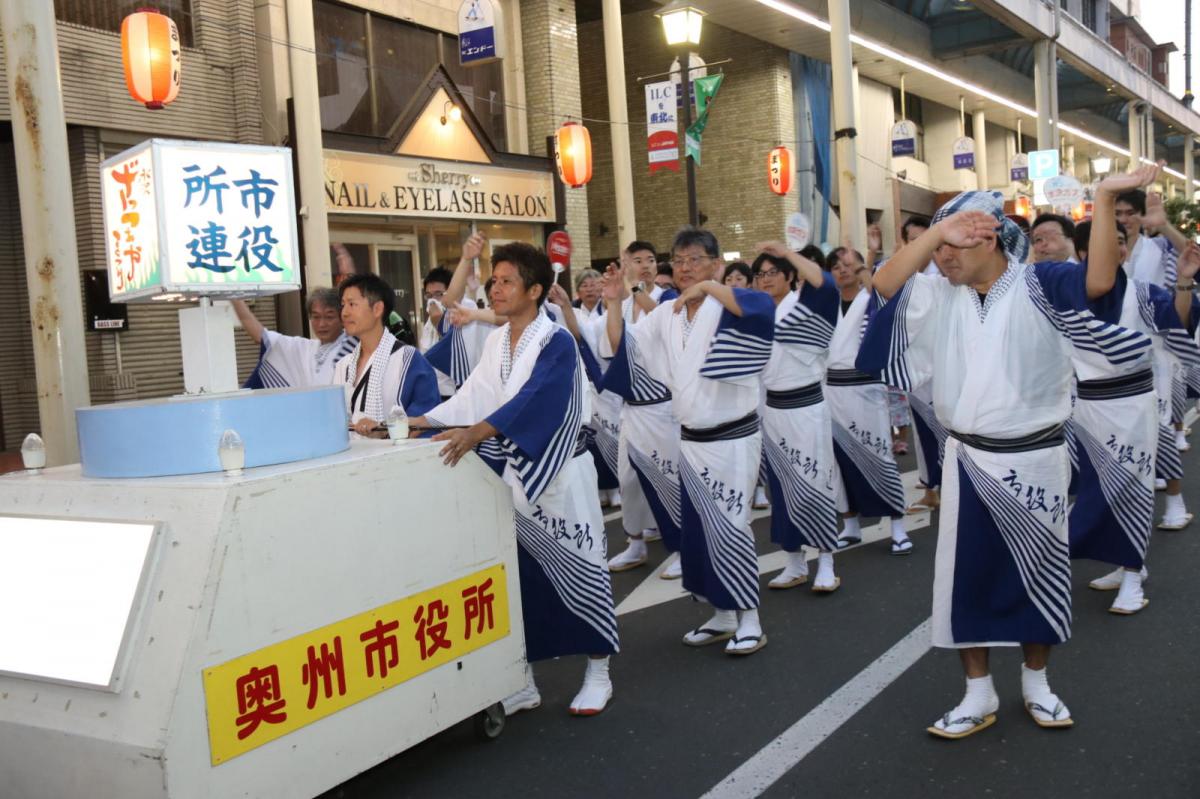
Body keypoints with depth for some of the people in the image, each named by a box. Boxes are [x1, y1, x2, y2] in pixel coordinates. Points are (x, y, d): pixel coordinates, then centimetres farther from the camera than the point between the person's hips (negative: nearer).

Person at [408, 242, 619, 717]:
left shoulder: (557, 343, -15)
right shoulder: (495, 341, 8)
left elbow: (533, 399, -29)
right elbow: (474, 395, 5)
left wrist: (477, 432, -41)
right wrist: (425, 420, -8)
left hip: (561, 472, -6)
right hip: (514, 471, 7)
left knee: (577, 569, 3)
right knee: (517, 576, 8)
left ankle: (598, 674, 18)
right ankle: (521, 683, 19)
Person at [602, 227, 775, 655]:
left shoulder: (727, 305, -11)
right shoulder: (665, 314, 8)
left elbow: (763, 306, -32)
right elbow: (623, 347, 9)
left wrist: (708, 287, -32)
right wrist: (614, 304, -3)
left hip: (732, 438, -7)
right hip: (690, 439, 7)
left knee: (730, 525, -5)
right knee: (699, 527, 12)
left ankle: (749, 620, 9)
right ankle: (722, 615, 26)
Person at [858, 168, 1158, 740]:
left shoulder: (1037, 287, -10)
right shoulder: (940, 296, 1)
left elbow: (1098, 282, -27)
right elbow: (883, 285, -13)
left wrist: (1104, 198, -33)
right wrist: (935, 233, -22)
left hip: (1034, 460, -3)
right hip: (968, 460, 3)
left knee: (1040, 573, 13)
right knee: (966, 575, 7)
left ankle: (1036, 683, 33)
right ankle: (979, 695, 21)